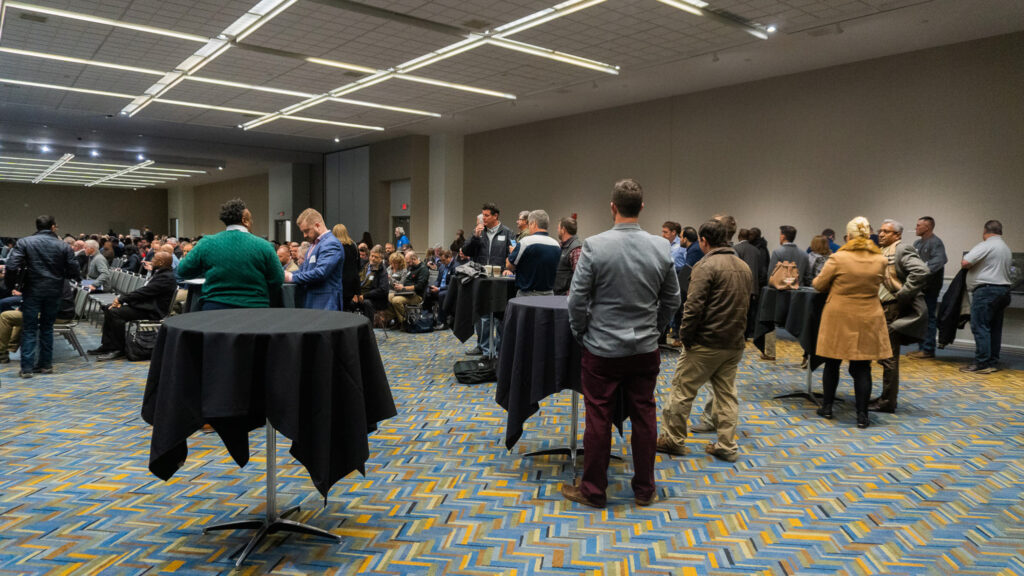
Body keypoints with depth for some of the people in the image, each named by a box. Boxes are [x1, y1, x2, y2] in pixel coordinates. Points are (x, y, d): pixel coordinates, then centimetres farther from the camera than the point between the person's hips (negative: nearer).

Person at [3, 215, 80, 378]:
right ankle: (45, 364, 17)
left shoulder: (24, 242, -2)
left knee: (29, 329, 4)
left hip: (33, 291, -1)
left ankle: (27, 367, 0)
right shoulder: (63, 246, 1)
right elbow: (74, 271, -2)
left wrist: (11, 283, 2)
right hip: (54, 292, 2)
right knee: (47, 327, 14)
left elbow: (12, 266, -13)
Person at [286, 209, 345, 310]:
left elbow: (320, 272, -23)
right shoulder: (315, 245, 20)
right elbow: (303, 269, 24)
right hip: (310, 303, 9)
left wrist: (292, 277, -15)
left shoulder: (331, 244, -14)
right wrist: (286, 274, 4)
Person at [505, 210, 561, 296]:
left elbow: (509, 266, -6)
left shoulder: (526, 241, -14)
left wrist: (513, 252, 15)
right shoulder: (557, 245, 3)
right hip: (549, 294, 6)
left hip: (528, 294, -5)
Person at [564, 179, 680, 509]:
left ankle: (593, 491, 19)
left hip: (602, 349, -3)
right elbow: (672, 300, 5)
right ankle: (645, 490, 25)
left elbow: (577, 299, -10)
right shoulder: (661, 247, -4)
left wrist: (580, 332, 6)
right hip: (645, 349, 3)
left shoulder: (594, 246, -14)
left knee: (598, 420, 7)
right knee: (644, 418, 12)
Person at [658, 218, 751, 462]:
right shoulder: (744, 267, 11)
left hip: (706, 343, -7)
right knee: (726, 393, 13)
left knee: (683, 389, 4)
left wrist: (685, 337, -10)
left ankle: (673, 439, 13)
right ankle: (727, 446, 16)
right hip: (735, 343, 8)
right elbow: (745, 305, 18)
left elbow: (693, 306, -19)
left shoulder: (706, 266, -14)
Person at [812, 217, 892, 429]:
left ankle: (827, 407, 23)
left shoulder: (838, 258, -12)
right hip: (867, 319, 2)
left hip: (838, 318, -2)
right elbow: (876, 284, 12)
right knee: (862, 367, 5)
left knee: (832, 363, 13)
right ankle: (862, 415, 6)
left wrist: (835, 285, 21)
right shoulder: (880, 260, -3)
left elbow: (819, 285, -2)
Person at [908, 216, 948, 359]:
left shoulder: (936, 243, -11)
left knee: (929, 317, -5)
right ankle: (922, 347, 22)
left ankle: (928, 349, 0)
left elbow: (939, 260, -27)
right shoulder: (917, 243, 17)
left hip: (930, 287, -9)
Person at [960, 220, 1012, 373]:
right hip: (1003, 290, 9)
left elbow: (965, 263, -17)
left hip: (986, 290, -9)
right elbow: (1005, 270, 21)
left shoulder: (985, 245, -10)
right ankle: (993, 362, 14)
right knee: (995, 328, 11)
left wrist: (965, 264, 4)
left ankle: (982, 363, -9)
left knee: (980, 326, -7)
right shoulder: (1007, 249, 20)